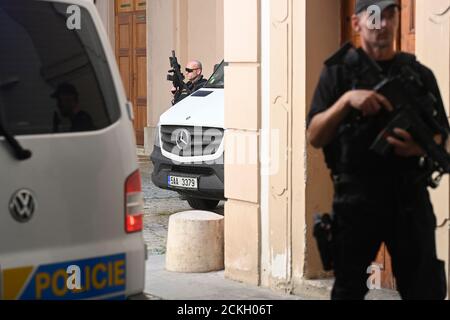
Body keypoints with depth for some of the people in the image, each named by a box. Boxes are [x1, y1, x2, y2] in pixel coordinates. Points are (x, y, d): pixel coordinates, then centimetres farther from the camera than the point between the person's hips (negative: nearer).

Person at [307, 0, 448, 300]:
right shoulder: (338, 72, 4)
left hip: (409, 195, 1)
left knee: (425, 289, 2)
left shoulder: (419, 74, 8)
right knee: (348, 289, 9)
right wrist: (347, 99, -20)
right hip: (355, 196, -1)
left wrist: (419, 147, -12)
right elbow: (315, 137, -4)